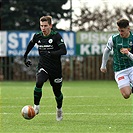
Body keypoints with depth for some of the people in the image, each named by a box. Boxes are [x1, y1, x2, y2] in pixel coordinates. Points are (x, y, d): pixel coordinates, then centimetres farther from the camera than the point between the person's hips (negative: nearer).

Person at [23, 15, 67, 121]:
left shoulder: (56, 36, -14)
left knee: (57, 91, 9)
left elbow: (64, 51, -24)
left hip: (55, 69, -2)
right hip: (43, 67, 2)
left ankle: (59, 109, 39)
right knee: (39, 83, -28)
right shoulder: (37, 36, -1)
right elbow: (30, 45, 23)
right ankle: (36, 106, -12)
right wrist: (25, 57, 23)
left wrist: (50, 53, -35)